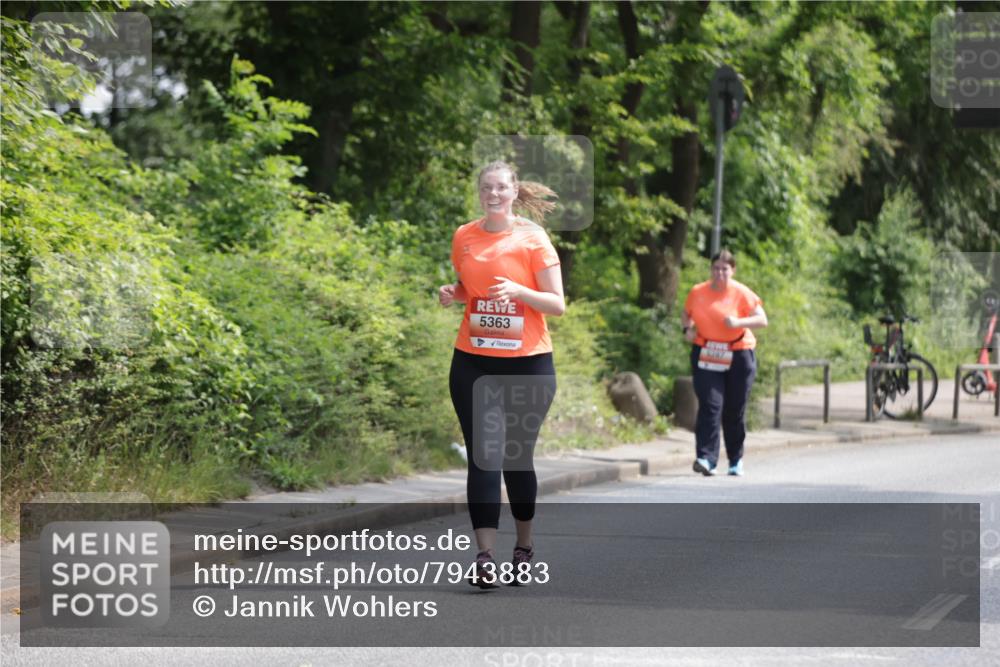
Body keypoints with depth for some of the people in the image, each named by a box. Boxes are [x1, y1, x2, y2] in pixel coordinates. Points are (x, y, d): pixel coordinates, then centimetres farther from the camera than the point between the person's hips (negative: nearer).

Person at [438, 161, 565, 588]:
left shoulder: (533, 239, -5)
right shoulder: (464, 237, 5)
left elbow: (557, 304, -6)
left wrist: (517, 291, -22)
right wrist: (452, 294, -2)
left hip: (527, 363, -2)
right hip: (473, 362, 2)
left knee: (517, 456, 6)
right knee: (483, 456, -6)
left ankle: (524, 545, 26)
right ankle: (485, 556, -9)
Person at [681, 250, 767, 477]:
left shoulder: (742, 293, -2)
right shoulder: (698, 292, 5)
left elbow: (762, 320, -6)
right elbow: (686, 314, 22)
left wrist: (739, 322, -24)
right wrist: (688, 329, -1)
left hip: (738, 357, -1)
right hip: (706, 356, 1)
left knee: (735, 411, 6)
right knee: (710, 406, -13)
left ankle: (736, 460, 20)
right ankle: (706, 458, -19)